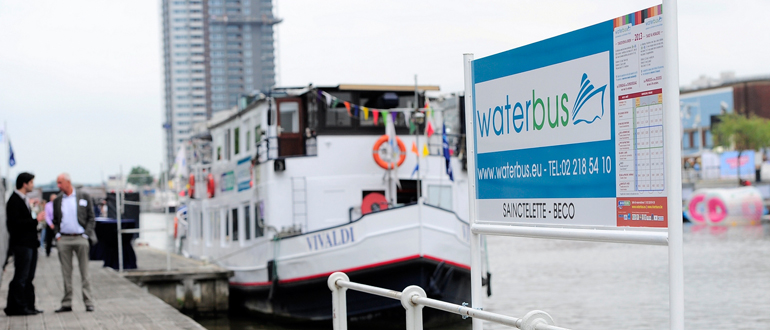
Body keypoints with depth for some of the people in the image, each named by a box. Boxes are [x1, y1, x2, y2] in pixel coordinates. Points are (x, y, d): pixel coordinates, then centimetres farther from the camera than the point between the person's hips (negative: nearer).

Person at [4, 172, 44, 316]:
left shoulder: (24, 200, 17)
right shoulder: (14, 200, -12)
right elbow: (15, 223, -21)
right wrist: (35, 220, -20)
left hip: (30, 243, 10)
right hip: (21, 244, -10)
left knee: (28, 277, 12)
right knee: (21, 277, -6)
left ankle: (28, 306, 17)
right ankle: (18, 307, -1)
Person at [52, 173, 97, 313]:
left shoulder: (84, 197, 5)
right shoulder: (57, 201, 13)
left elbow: (91, 219, 3)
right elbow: (55, 221, 17)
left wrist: (86, 235, -6)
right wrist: (57, 235, 1)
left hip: (80, 238, -2)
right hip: (63, 239, 2)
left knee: (84, 273, 0)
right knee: (66, 273, 3)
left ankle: (88, 303, 2)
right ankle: (67, 304, 7)